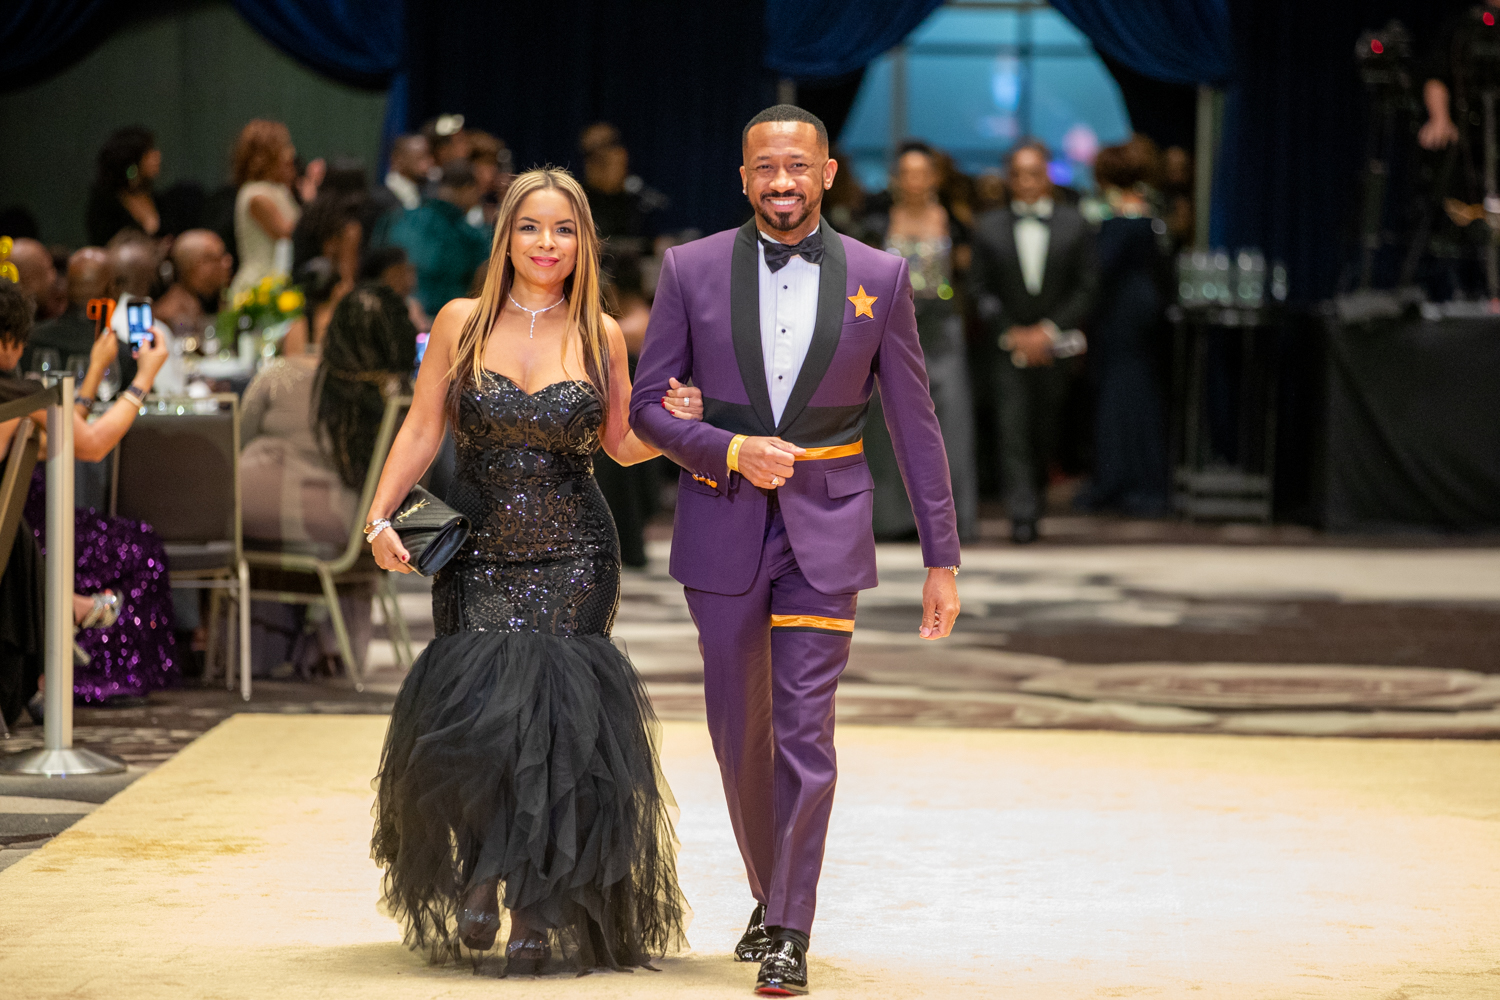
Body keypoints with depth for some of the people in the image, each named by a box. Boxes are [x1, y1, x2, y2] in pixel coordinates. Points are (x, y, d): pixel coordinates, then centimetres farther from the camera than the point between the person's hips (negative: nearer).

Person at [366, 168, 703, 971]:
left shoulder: (599, 334, 4)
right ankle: (480, 871, 15)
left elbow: (620, 444, 11)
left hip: (571, 558, 0)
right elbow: (422, 430, 4)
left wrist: (672, 424, -9)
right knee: (476, 716, -11)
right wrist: (381, 517, -6)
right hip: (478, 552, 0)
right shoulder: (463, 323, 2)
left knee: (552, 717, -6)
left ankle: (539, 911, 6)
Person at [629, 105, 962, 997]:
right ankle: (771, 893, 32)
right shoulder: (692, 271, 0)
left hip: (826, 530, -1)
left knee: (804, 733, -9)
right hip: (723, 526, 2)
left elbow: (915, 423, 4)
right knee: (740, 735, 11)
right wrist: (730, 451, -15)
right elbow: (648, 404, 3)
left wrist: (942, 558, 2)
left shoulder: (879, 278, 0)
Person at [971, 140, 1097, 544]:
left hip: (1055, 346, 1)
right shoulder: (990, 228, 4)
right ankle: (1022, 514, -15)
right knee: (1013, 430, -11)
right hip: (1009, 345, -1)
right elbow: (981, 290, 3)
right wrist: (1010, 333, -9)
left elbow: (1087, 289, 1)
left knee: (1046, 431, 6)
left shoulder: (1074, 226, 3)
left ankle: (1033, 493, 30)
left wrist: (1048, 331, -10)